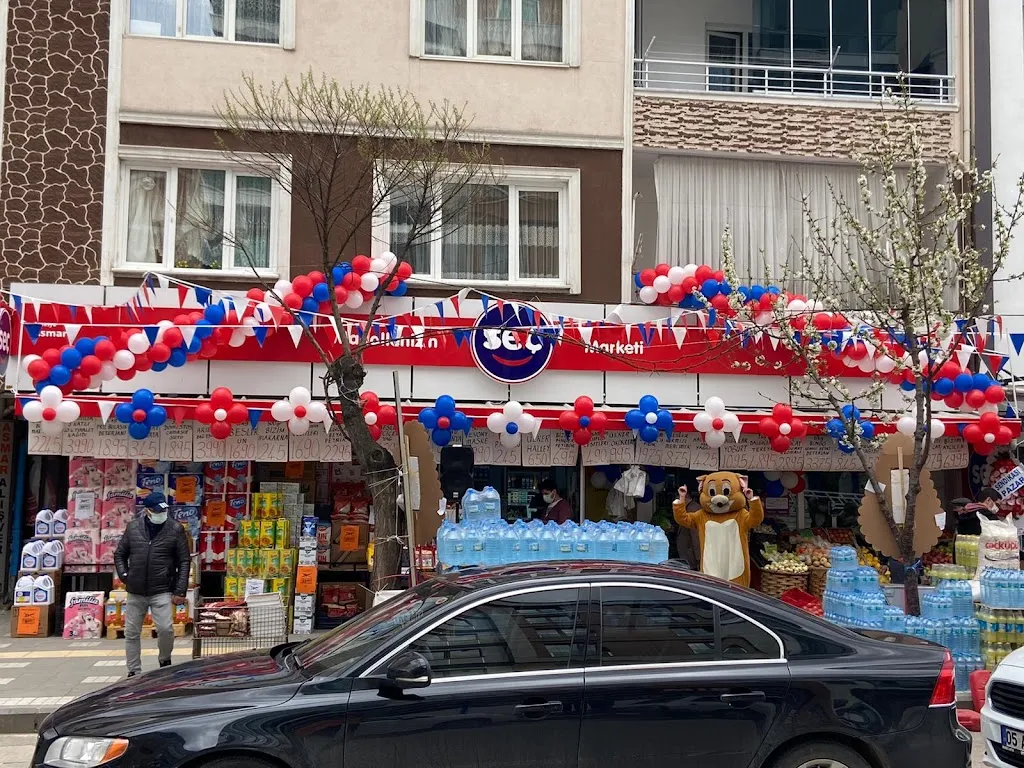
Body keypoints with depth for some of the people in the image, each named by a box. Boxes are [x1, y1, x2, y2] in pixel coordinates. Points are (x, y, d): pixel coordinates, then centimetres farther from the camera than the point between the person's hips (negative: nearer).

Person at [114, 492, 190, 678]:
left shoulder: (175, 529, -2)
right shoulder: (133, 527, 5)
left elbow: (184, 562, -1)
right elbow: (120, 555, 17)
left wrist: (180, 591, -6)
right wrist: (124, 576, 1)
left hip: (162, 591, -3)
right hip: (135, 592, 3)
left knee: (165, 629, -14)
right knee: (131, 633, 8)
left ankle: (165, 660, 14)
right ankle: (134, 672, 21)